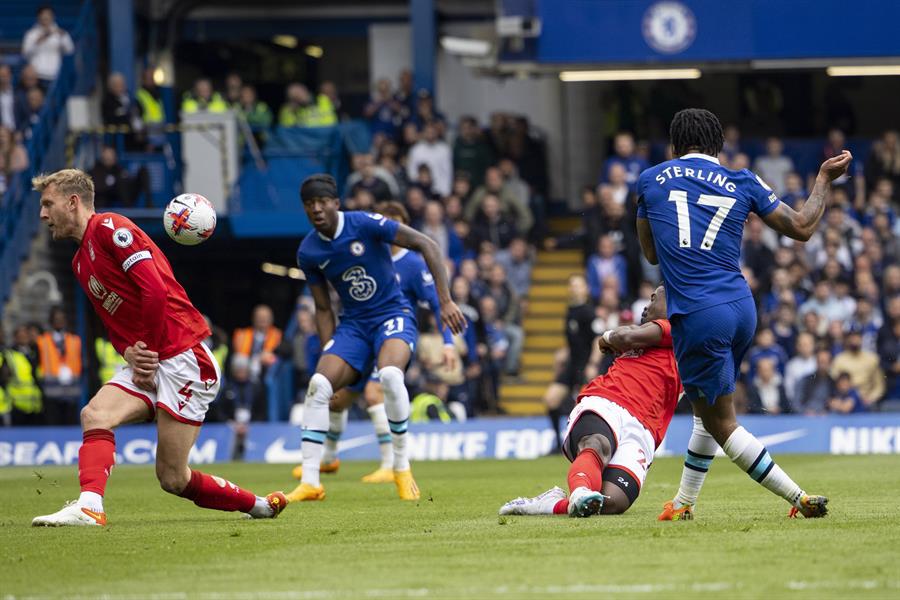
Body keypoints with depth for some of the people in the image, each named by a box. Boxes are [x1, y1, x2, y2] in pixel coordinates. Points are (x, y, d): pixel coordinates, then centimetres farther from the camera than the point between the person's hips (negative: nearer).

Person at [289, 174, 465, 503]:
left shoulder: (366, 225, -15)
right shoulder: (308, 252, -1)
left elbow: (427, 245, -13)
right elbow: (323, 309, 10)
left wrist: (446, 302, -17)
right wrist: (331, 356, 0)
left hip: (393, 314, -4)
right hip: (353, 324, 4)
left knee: (389, 373, -34)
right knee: (319, 384, -20)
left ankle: (402, 468, -17)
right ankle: (309, 482, -16)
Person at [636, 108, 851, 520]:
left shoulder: (650, 180, 7)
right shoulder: (742, 183, 8)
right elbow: (802, 228, 13)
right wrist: (825, 178, 27)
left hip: (697, 316, -5)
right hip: (741, 308, 5)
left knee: (721, 424, 2)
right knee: (708, 409, 24)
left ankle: (801, 499, -5)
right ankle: (684, 502, 34)